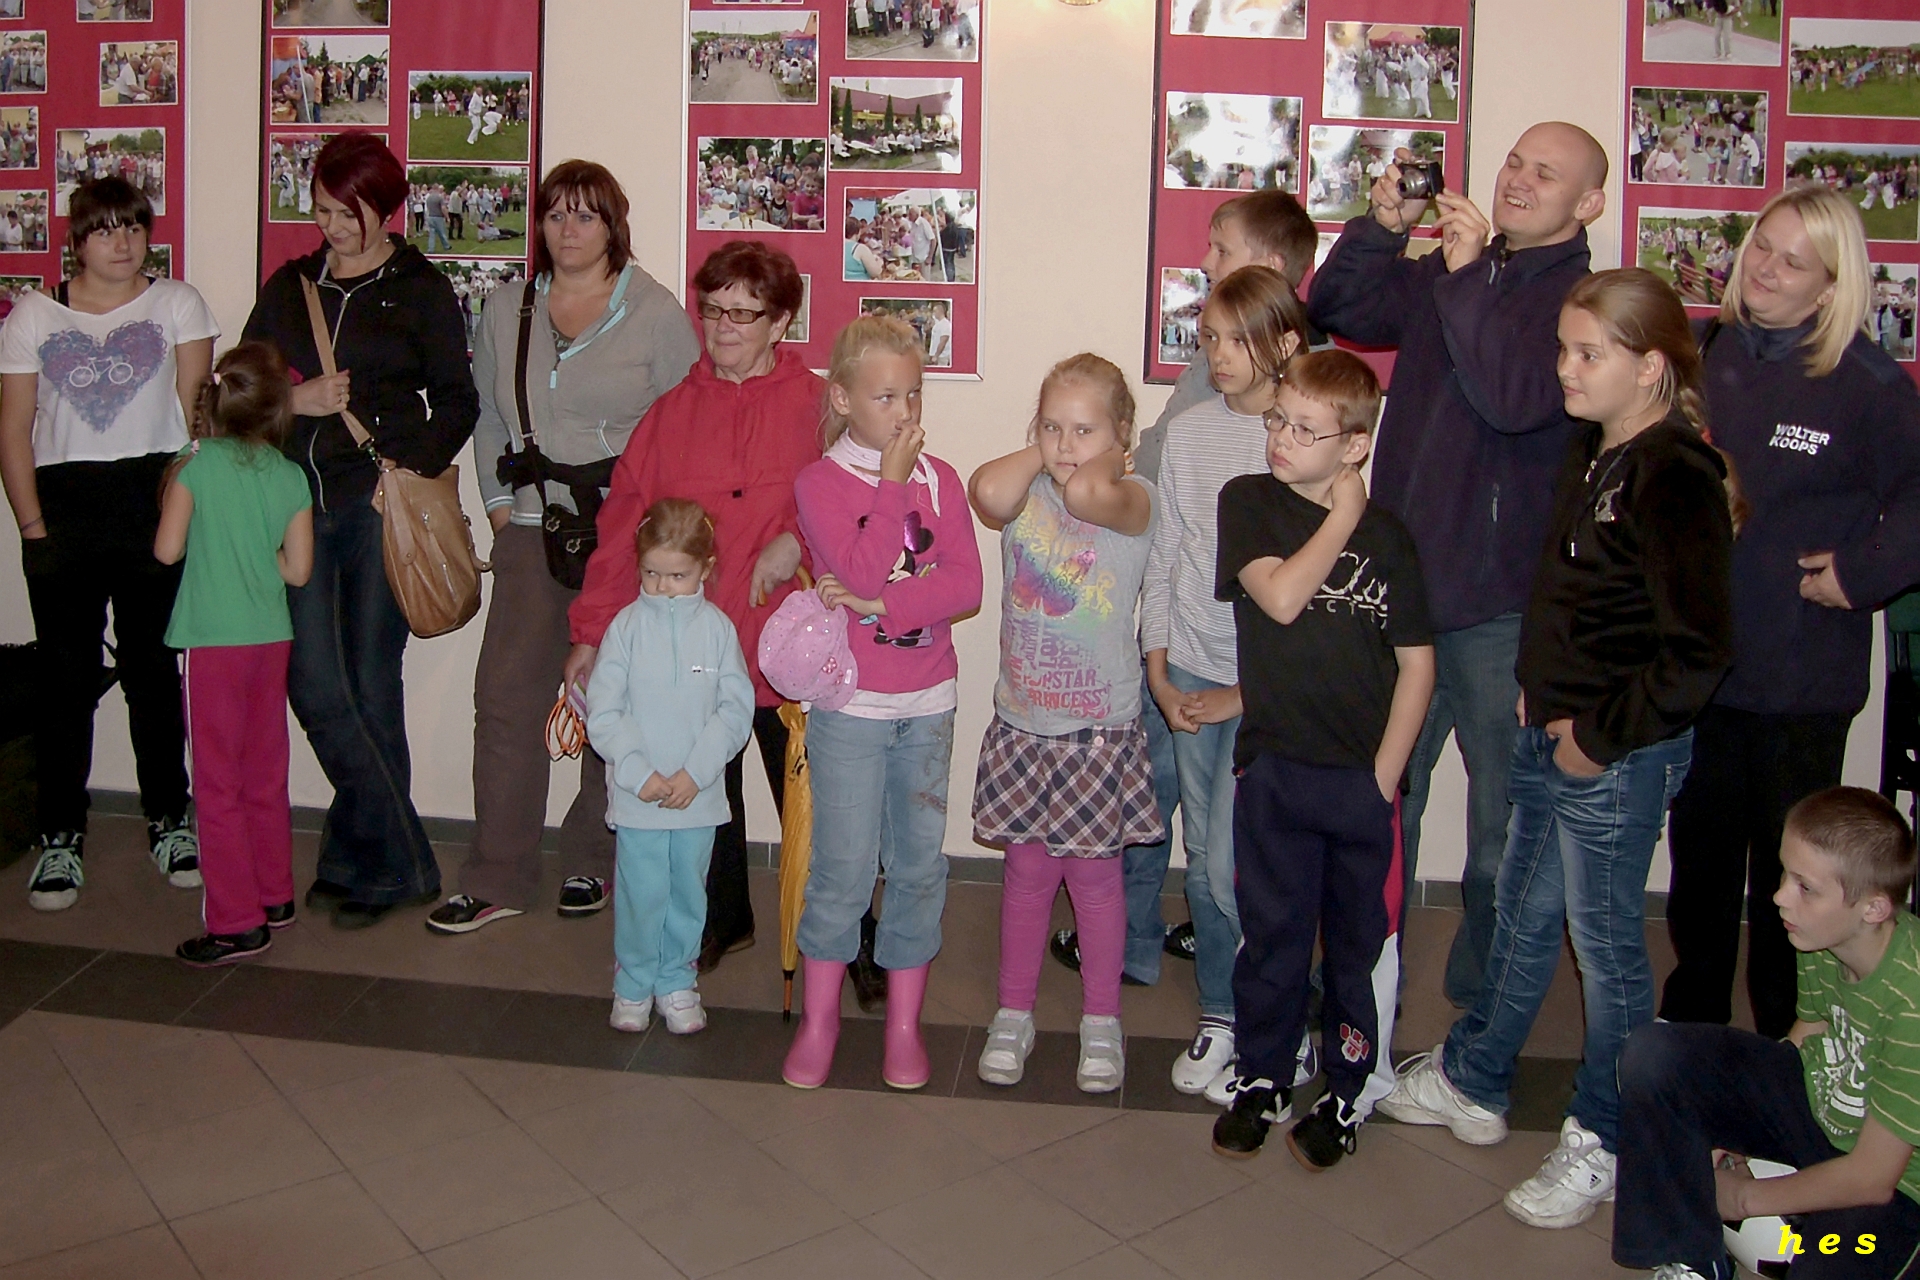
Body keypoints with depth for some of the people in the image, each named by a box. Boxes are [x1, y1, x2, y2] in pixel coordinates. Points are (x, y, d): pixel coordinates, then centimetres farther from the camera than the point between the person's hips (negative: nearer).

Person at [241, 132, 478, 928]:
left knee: (370, 688, 1)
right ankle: (402, 861, 9)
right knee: (316, 688, -3)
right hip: (298, 501, 4)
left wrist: (416, 466, -13)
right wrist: (295, 400, -5)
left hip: (381, 504, -4)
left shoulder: (421, 291, 5)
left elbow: (456, 402, 3)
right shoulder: (289, 286, 16)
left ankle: (365, 861, 16)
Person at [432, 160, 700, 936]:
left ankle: (593, 864, 19)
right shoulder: (507, 308, 14)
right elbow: (488, 415, 19)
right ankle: (497, 880, 8)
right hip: (531, 530, 4)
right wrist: (499, 506, 9)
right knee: (506, 696, -1)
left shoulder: (655, 312, 0)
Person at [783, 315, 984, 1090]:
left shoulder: (940, 480, 4)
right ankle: (819, 1019, 17)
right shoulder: (821, 483, -5)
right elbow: (861, 574, -19)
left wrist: (881, 603, -18)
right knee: (842, 868, 0)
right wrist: (893, 482, -15)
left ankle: (904, 1024, 21)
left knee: (919, 864, 8)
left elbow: (966, 587, -7)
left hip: (929, 704, 3)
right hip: (851, 705, -3)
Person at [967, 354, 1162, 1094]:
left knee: (1095, 873, 11)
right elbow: (988, 492, -26)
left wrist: (1105, 457, -14)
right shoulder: (1025, 497, -1)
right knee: (1027, 872, 13)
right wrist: (1038, 452, -9)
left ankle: (1100, 1023, 27)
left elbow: (1087, 496, -35)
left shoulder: (1135, 500, -10)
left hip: (1099, 731, -2)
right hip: (1021, 726, 2)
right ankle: (1013, 1014, 28)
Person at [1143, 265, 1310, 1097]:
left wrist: (1245, 692, -9)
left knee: (1231, 871, -6)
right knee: (1204, 862, 11)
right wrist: (1160, 674, 4)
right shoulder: (1188, 433, 6)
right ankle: (1221, 1015, 26)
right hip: (1189, 674, 5)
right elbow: (1163, 561, 10)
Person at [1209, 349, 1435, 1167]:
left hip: (1363, 776, 1)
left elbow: (1417, 662, 3)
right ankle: (1260, 1081, 27)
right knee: (1273, 935, 10)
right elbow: (1281, 597, -16)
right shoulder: (1249, 502, 0)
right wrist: (1341, 519, -9)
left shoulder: (1387, 535, 2)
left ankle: (1348, 1092, 26)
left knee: (1361, 940, 10)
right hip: (1274, 768, 0)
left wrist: (1386, 774, -4)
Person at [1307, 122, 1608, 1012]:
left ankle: (1482, 1001, 21)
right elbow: (1337, 311, 11)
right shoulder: (1442, 271, 13)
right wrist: (1381, 226, -3)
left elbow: (1517, 397, -22)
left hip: (1503, 599, -5)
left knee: (1504, 804, 4)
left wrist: (1466, 277, -20)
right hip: (1402, 576, 6)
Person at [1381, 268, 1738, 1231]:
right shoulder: (1590, 454, 8)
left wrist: (1600, 737, -17)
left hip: (1616, 758, -8)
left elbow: (1697, 653, -24)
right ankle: (1471, 1082, 38)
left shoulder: (1675, 479, -19)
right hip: (1550, 735, 8)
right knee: (1524, 915, 21)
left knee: (1605, 941, 6)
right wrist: (1539, 691, 10)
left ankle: (1603, 1145, 24)